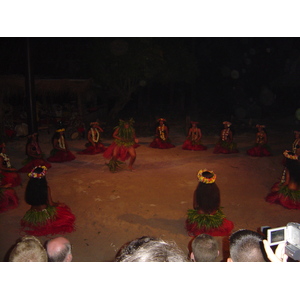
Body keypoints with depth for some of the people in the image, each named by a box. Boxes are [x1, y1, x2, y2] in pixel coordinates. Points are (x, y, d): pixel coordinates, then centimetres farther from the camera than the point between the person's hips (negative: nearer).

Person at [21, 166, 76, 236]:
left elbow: (28, 201, 3)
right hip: (44, 216, -6)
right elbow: (51, 204, -15)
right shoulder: (46, 189, -22)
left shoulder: (29, 188, -11)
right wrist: (59, 204, 4)